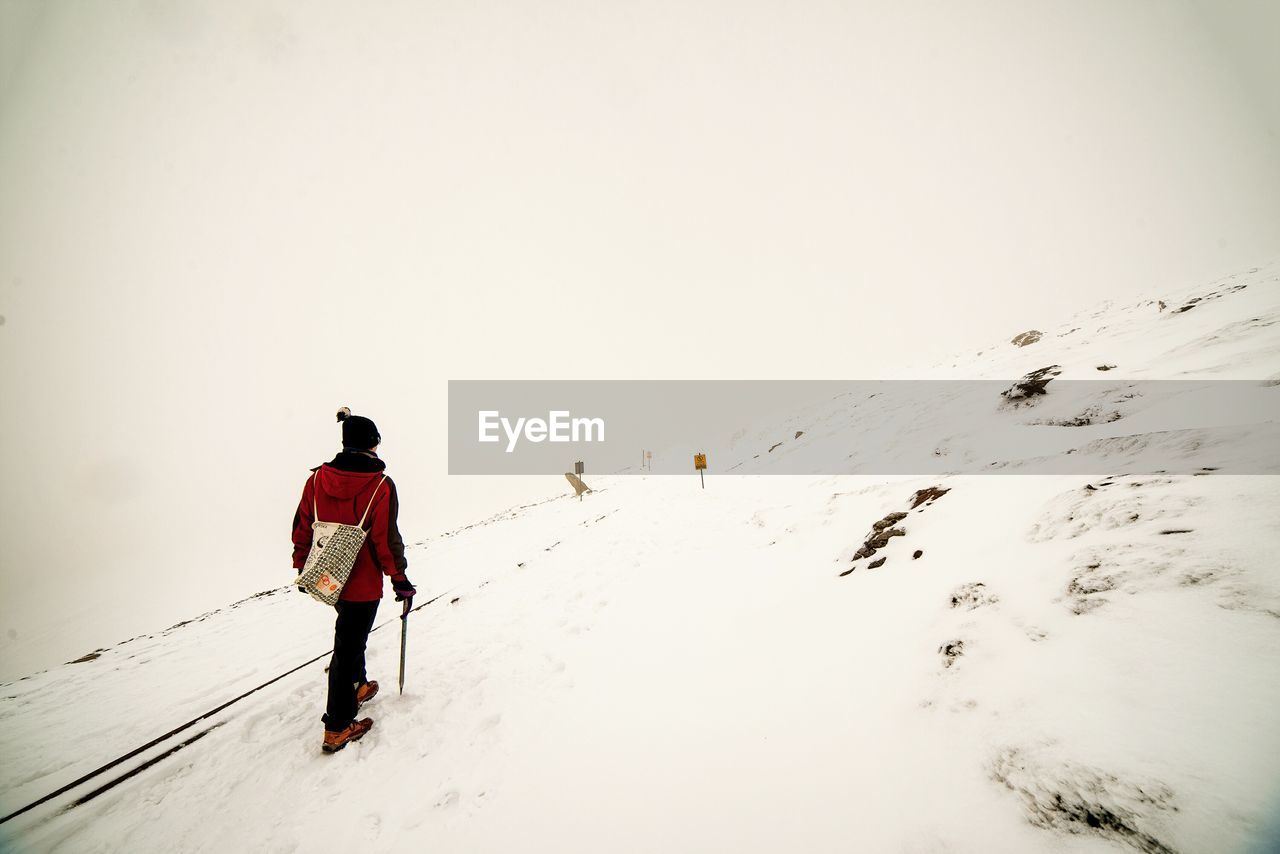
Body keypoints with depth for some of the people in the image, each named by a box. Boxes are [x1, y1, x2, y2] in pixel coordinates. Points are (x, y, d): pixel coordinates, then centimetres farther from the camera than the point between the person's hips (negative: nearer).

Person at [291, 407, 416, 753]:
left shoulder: (317, 478, -4)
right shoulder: (380, 486, -21)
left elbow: (302, 527, 4)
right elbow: (386, 539, -18)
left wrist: (302, 568, 18)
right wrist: (400, 578, -5)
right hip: (362, 584, -6)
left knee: (349, 636, 28)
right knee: (348, 647, 7)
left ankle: (356, 687, 47)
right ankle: (337, 728, 20)